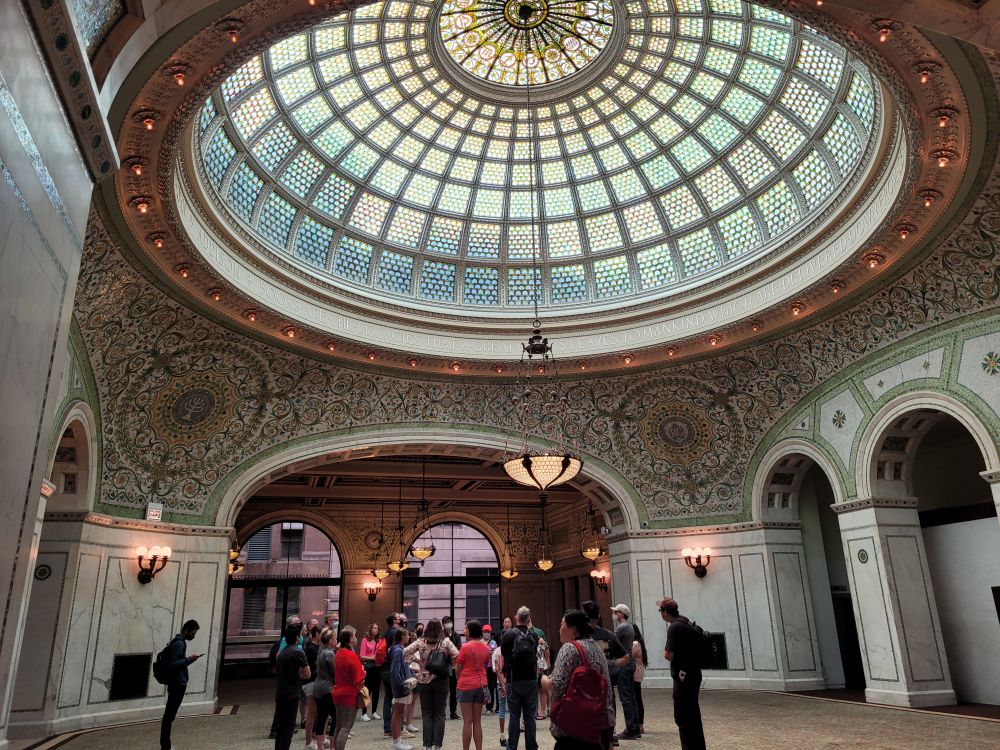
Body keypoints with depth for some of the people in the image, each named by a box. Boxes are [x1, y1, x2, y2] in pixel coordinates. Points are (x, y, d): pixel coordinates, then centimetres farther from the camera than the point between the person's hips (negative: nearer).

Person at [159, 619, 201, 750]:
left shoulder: (180, 642, 14)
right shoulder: (179, 643, -17)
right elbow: (173, 663, -23)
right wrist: (190, 659, -21)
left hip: (178, 683, 10)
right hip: (177, 684, -10)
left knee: (169, 715, 12)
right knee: (169, 715, -5)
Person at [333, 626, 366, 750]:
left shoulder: (338, 654, 7)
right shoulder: (352, 656, -19)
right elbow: (359, 681, -19)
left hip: (338, 694, 8)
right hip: (349, 695, -8)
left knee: (339, 727, 16)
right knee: (346, 728, -2)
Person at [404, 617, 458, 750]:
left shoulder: (420, 642, -3)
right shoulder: (446, 642, -7)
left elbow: (404, 653, -7)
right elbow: (457, 656, -15)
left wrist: (417, 660, 2)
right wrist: (448, 665, 2)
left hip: (424, 680, 1)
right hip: (441, 681, -1)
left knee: (426, 714, 10)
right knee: (439, 713, 9)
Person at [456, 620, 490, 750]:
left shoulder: (466, 647, -12)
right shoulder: (486, 648, 4)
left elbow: (458, 668, -5)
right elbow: (485, 666, 11)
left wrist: (458, 682, 11)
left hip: (466, 686, -5)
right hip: (481, 685, 5)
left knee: (467, 722, 2)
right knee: (477, 722, 11)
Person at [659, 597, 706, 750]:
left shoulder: (675, 627, -19)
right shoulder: (686, 622, 9)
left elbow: (668, 655, -23)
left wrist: (665, 652, -1)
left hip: (684, 676, -10)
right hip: (693, 674, 10)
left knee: (683, 717, -2)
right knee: (692, 715, 19)